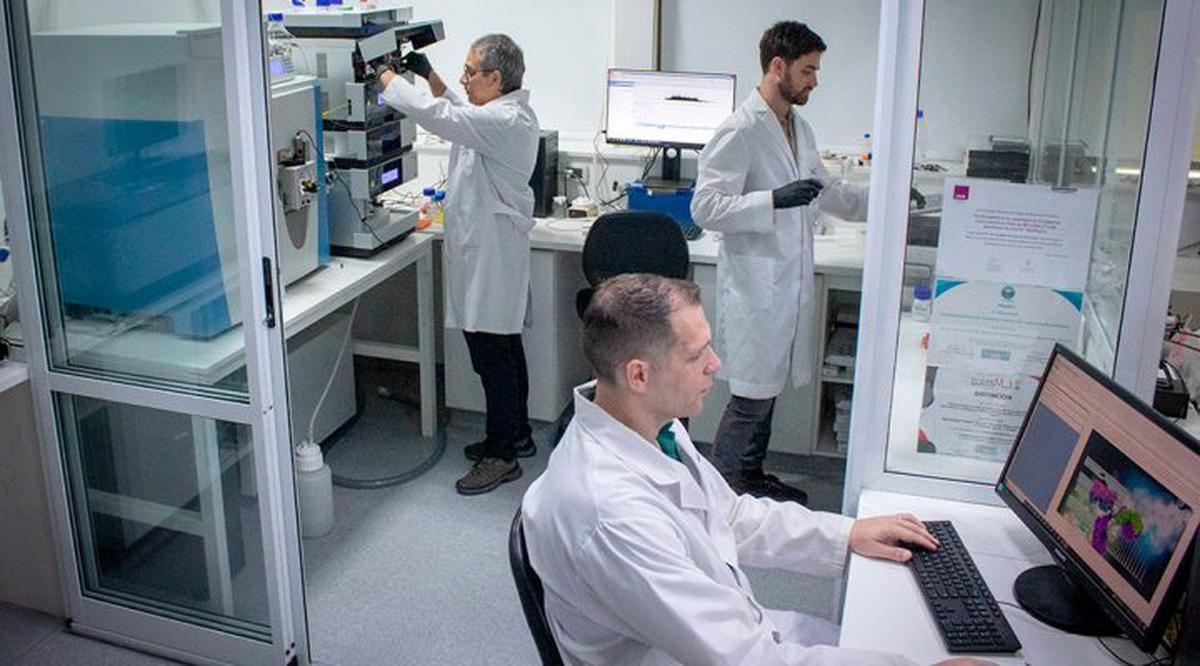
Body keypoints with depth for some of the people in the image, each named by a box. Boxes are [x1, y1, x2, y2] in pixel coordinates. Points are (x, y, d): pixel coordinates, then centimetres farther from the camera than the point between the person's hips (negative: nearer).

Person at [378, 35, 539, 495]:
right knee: (504, 347, 19)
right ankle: (516, 435, 33)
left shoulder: (505, 121, -21)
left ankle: (503, 456, 7)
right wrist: (429, 75, 17)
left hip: (491, 255, -11)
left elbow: (435, 115, -25)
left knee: (494, 356, -3)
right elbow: (458, 113, 30)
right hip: (489, 252, 11)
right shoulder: (506, 113, 11)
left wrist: (384, 74, -11)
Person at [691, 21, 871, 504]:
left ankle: (752, 476, 32)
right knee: (751, 398, -4)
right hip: (755, 285, -9)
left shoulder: (799, 127, 13)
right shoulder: (740, 131, -15)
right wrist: (775, 199, -28)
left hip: (791, 282, 9)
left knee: (767, 391, 18)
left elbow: (824, 190, 27)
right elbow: (706, 207, -19)